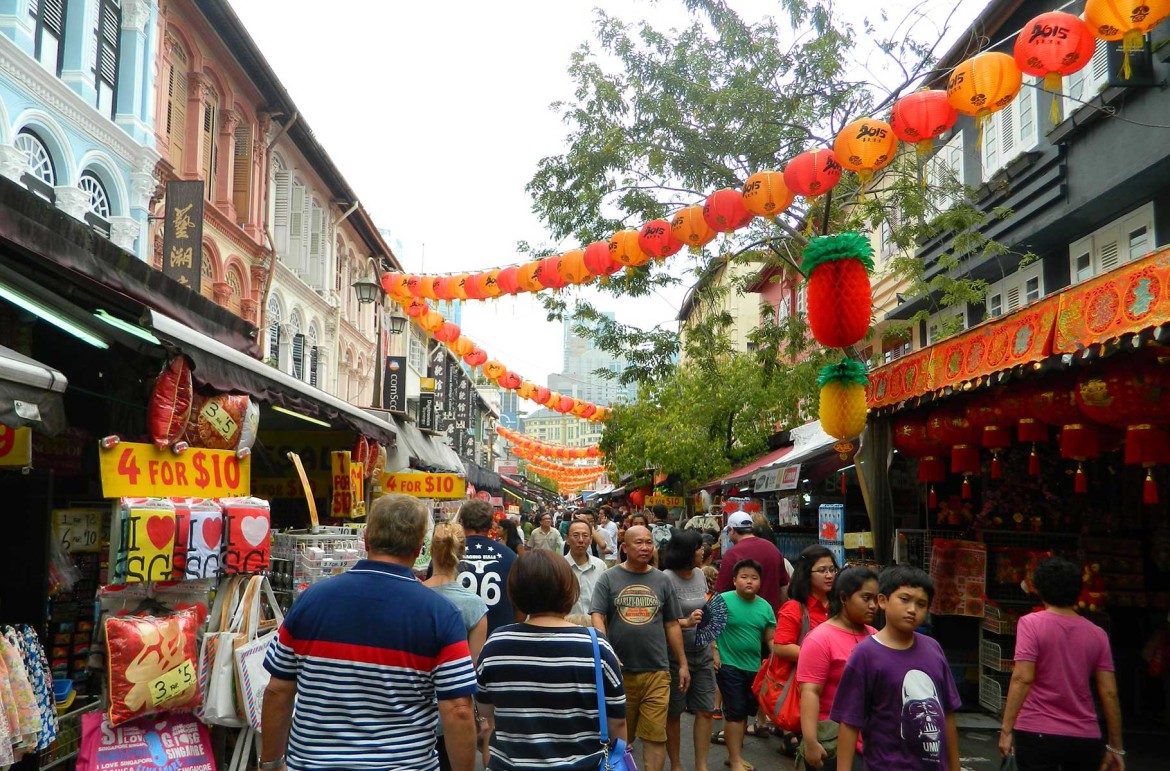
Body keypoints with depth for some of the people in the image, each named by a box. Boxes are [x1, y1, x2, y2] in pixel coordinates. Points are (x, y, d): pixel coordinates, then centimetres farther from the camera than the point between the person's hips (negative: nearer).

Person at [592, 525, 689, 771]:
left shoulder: (662, 581, 7)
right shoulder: (609, 578, 0)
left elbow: (672, 625, 11)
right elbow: (597, 616, -6)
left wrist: (683, 664, 9)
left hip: (657, 671, 1)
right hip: (620, 670, -1)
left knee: (656, 735, 0)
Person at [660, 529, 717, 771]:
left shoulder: (700, 574, 5)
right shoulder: (666, 578, -16)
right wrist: (686, 622, -30)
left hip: (703, 653, 6)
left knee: (705, 711, 8)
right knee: (674, 713, 7)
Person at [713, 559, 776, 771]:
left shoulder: (765, 607, 1)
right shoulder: (723, 600, -13)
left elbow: (770, 639, 7)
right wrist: (714, 651, -14)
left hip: (754, 667, 5)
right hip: (729, 666, -5)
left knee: (746, 711, 17)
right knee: (735, 712, 0)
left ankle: (734, 752, 33)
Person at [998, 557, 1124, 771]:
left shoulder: (1031, 623, -8)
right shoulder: (1097, 634, 5)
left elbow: (1023, 678, -17)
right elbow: (1109, 694, 3)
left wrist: (1006, 729, -14)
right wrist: (1115, 746, 11)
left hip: (1037, 733, -4)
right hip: (1086, 739, 4)